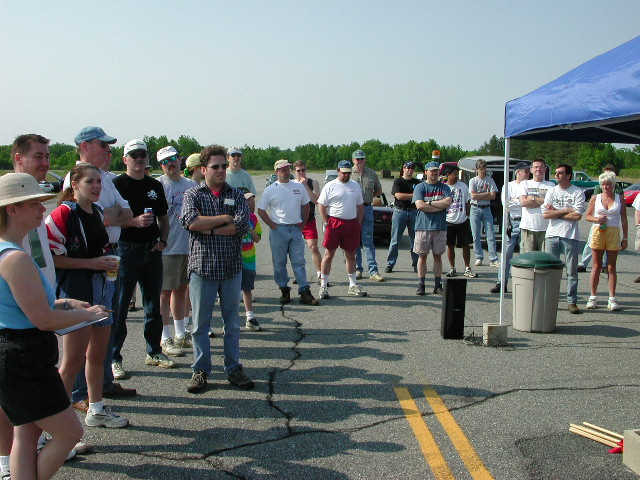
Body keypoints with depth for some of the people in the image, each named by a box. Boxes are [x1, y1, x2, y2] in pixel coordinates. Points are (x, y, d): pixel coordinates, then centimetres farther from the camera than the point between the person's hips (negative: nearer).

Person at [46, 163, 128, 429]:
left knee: (98, 354, 16)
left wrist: (106, 260, 9)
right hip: (75, 292, -8)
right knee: (73, 360, -6)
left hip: (100, 287, 8)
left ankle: (96, 410, 30)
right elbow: (51, 257, -19)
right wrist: (91, 262, -19)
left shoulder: (97, 212, 13)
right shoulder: (64, 214, -13)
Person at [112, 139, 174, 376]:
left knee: (154, 305, 13)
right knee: (119, 306, -1)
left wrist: (162, 241, 5)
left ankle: (154, 352, 24)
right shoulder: (117, 185, -4)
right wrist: (134, 221, -22)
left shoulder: (155, 186, 13)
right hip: (126, 250, -5)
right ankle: (114, 356, 7)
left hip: (152, 250, 6)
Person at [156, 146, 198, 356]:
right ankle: (165, 339, 6)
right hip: (168, 248, -6)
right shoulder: (158, 185, -7)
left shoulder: (191, 185, 12)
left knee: (181, 290, 16)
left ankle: (181, 334, 28)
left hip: (188, 246, 7)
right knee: (165, 292, -1)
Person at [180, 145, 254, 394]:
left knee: (232, 321, 10)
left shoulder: (236, 195, 8)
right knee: (200, 323, 5)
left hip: (232, 268, 2)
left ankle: (233, 369, 21)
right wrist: (224, 219, -9)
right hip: (202, 267, -2)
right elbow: (191, 221, -16)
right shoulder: (193, 194, 4)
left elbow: (242, 224, -9)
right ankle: (200, 370, 18)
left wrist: (208, 228, -11)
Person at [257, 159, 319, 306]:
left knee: (299, 262, 2)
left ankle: (304, 292, 3)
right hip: (278, 230, -2)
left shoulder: (299, 187, 9)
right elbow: (261, 210, 1)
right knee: (279, 263, 3)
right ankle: (284, 290, 14)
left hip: (296, 229, 2)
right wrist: (273, 226, -5)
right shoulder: (270, 190, 0)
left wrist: (302, 225, 9)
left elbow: (305, 206, 18)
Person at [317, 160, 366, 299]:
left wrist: (358, 223, 8)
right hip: (334, 223, -5)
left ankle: (352, 286, 21)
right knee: (329, 255, -3)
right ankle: (323, 286, 3)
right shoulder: (330, 186, -2)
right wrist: (326, 223, -9)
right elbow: (321, 206, -3)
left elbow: (360, 206, 18)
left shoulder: (356, 186, 13)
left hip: (352, 224, 5)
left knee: (351, 256, 11)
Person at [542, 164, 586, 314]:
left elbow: (577, 216, -12)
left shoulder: (578, 192, -1)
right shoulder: (551, 191, 9)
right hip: (552, 235, 2)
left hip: (570, 236, -2)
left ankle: (572, 301, 7)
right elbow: (545, 214, -2)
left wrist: (555, 212, -6)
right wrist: (567, 210, -7)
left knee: (572, 271, 1)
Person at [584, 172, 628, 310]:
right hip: (598, 232, 0)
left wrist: (625, 238, 3)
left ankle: (612, 299, 2)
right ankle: (592, 297, 8)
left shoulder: (620, 199, 6)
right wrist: (597, 219, -12)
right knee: (596, 266, 3)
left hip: (614, 233, 0)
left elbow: (624, 220, 7)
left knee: (611, 267, 1)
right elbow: (587, 216, 9)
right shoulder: (595, 198, 5)